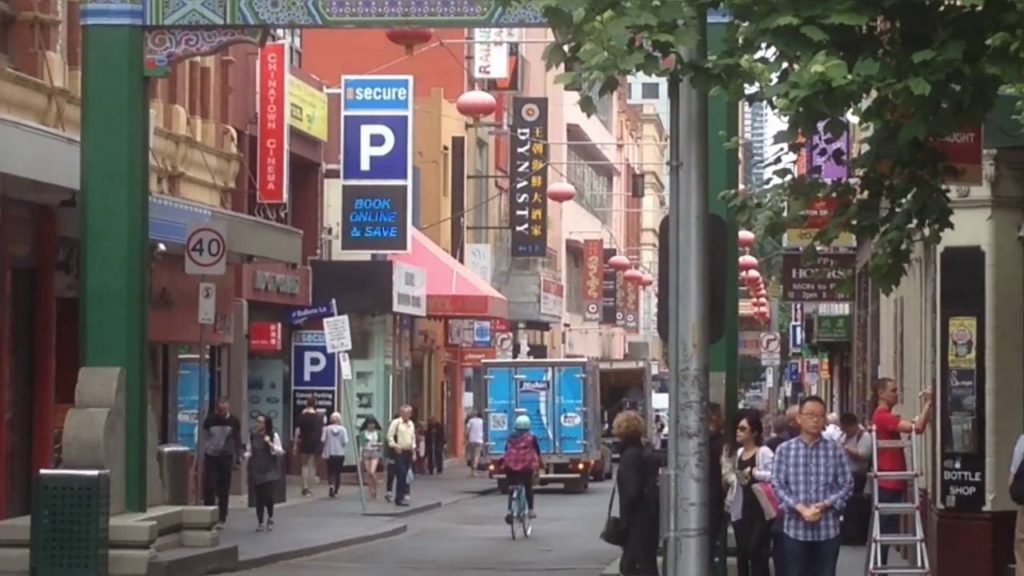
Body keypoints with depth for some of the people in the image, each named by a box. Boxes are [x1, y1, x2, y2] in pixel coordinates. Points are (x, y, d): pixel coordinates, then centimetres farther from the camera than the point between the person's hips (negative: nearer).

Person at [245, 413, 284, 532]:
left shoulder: (273, 436, -4)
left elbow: (280, 451, -3)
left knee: (268, 494, -10)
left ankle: (270, 518, 17)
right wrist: (246, 457, -10)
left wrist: (270, 444, -18)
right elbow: (249, 451, 11)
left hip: (269, 469, -2)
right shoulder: (253, 436, 4)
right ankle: (260, 522, 13)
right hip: (256, 469, 2)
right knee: (259, 496, 2)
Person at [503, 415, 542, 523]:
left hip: (511, 465, 2)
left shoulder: (511, 437, 9)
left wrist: (504, 462, 26)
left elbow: (506, 450, 14)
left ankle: (510, 510, -5)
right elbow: (537, 451, 4)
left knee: (512, 489, 9)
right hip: (526, 465, -2)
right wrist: (540, 463, 17)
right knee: (528, 488, 13)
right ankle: (530, 510, 12)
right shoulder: (531, 437, 0)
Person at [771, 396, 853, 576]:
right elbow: (778, 485, -2)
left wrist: (823, 505, -13)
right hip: (795, 528, 0)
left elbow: (847, 485, 1)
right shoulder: (784, 450, 1)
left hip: (828, 529, 0)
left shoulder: (835, 450, 1)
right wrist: (800, 508, -15)